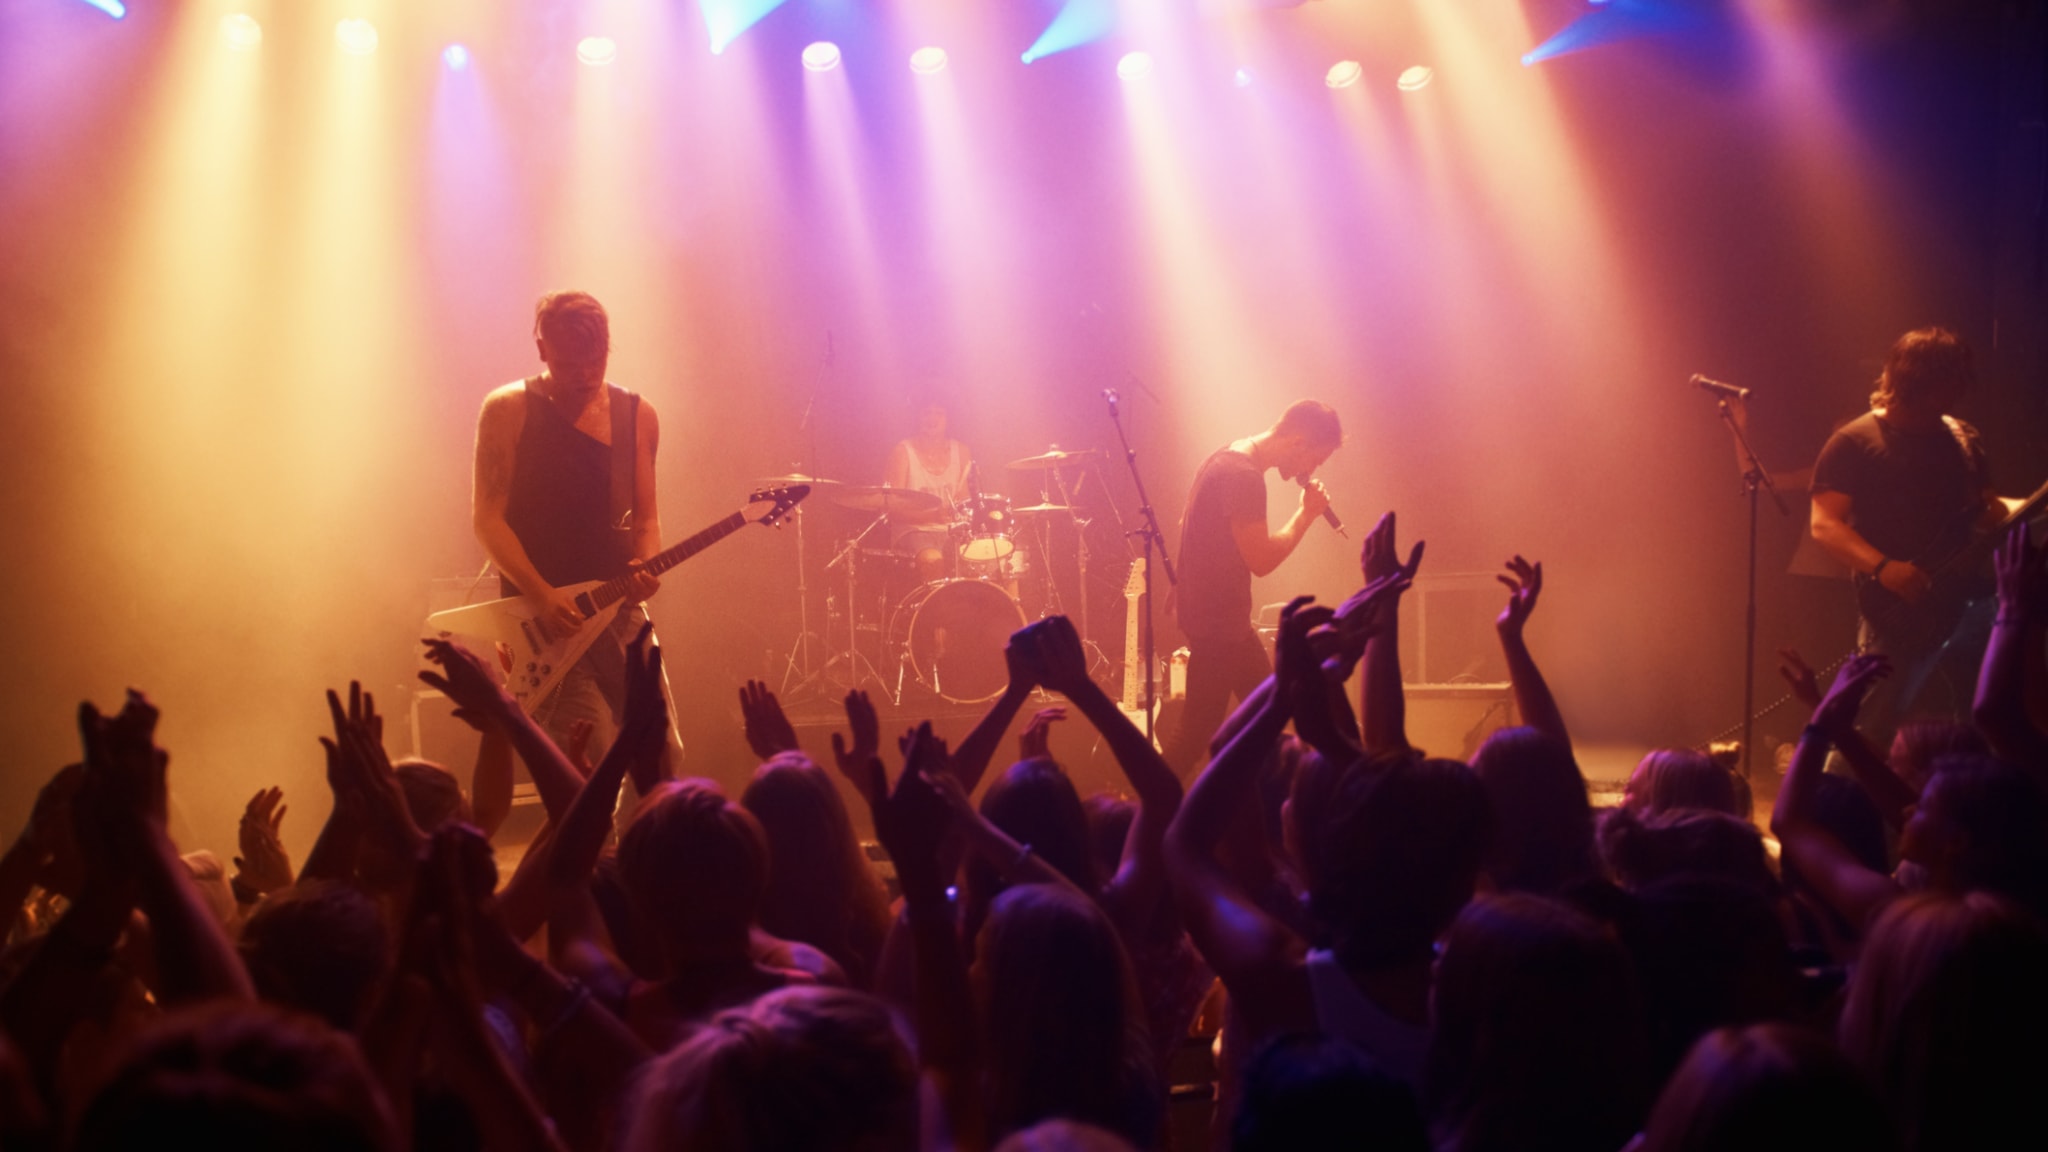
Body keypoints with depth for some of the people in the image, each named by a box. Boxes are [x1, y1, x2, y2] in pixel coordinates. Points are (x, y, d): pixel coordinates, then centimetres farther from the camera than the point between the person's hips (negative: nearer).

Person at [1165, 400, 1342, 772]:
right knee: (1197, 734, -6)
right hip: (1217, 625, -11)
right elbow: (1261, 559, -23)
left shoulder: (1230, 458, 10)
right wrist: (1306, 514, -14)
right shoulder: (1243, 475, -22)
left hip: (1223, 619, 11)